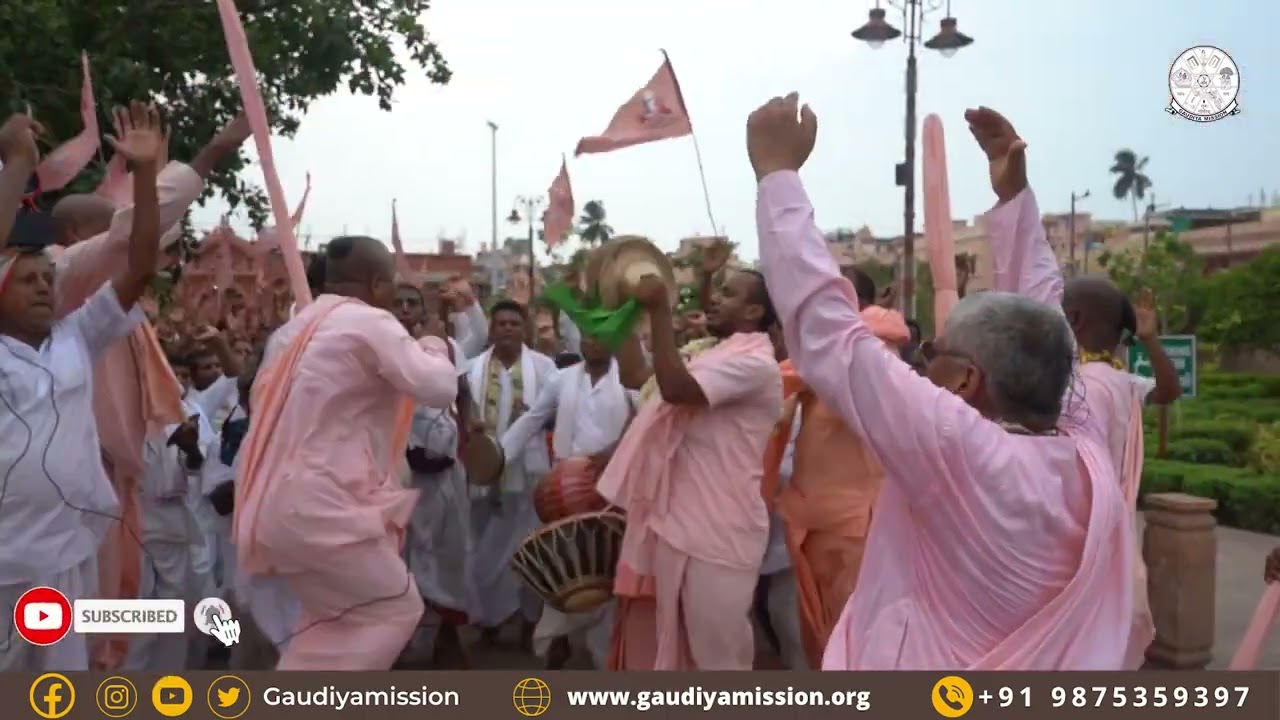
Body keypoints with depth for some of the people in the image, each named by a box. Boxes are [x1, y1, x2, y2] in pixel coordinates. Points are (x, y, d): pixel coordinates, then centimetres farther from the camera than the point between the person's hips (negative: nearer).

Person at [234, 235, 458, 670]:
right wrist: (433, 347, 4)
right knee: (394, 609, 1)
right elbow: (438, 388, -15)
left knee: (339, 615, 21)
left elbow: (264, 402, 22)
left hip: (278, 501, 9)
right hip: (319, 503, -9)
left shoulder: (295, 327, 17)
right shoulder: (371, 323, -10)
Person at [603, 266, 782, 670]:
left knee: (716, 652, 0)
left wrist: (659, 310, -24)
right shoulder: (708, 354, 17)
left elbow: (675, 388, -26)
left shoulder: (754, 364, -14)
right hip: (680, 522, 9)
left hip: (716, 533, -9)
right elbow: (634, 376, 18)